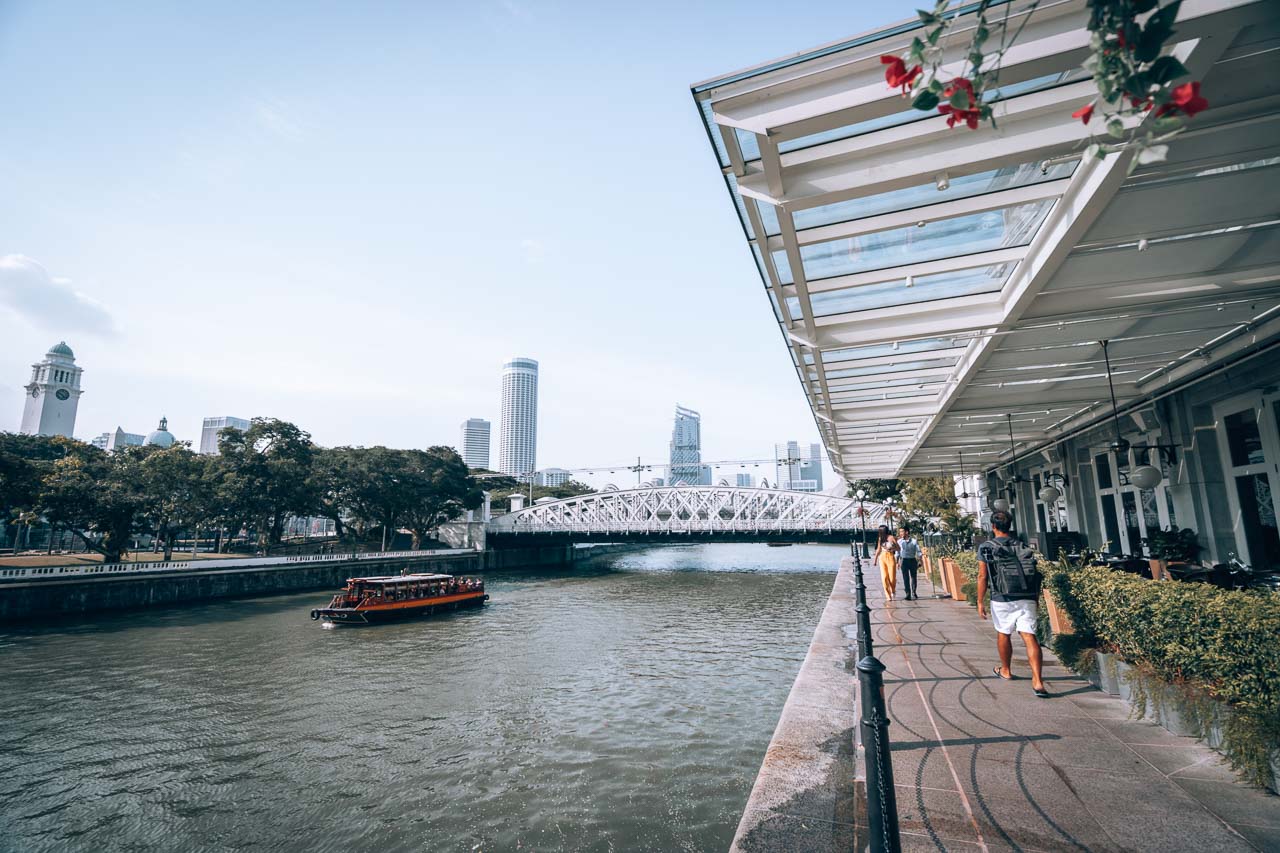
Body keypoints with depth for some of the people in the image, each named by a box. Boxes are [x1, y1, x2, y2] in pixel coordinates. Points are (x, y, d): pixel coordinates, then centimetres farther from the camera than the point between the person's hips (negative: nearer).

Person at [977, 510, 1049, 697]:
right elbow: (1034, 574, 12)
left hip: (1002, 599, -3)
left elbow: (983, 576, -4)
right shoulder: (1023, 547, 12)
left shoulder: (986, 547, -1)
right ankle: (1037, 681, -10)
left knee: (1003, 634, 15)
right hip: (1027, 598, 3)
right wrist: (1035, 598, 22)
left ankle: (1005, 671, 33)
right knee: (1029, 636, -1)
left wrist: (980, 601, 2)